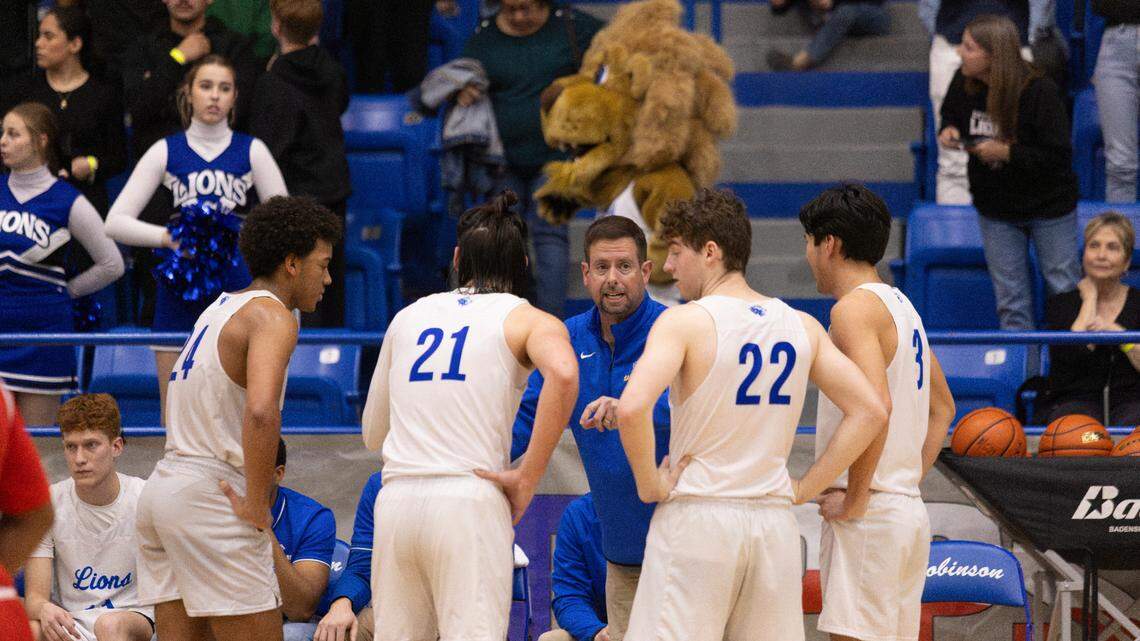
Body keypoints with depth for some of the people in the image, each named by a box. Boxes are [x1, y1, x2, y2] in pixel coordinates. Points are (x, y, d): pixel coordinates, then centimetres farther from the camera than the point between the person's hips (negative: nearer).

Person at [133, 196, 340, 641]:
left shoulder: (222, 308, 20)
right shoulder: (272, 316, -10)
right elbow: (261, 412, -26)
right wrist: (257, 506, -18)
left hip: (161, 487, 9)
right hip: (210, 498, -9)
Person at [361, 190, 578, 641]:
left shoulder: (409, 316, 19)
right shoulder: (527, 320, 6)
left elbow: (373, 432, 23)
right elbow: (562, 374, -18)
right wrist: (528, 477, -13)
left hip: (395, 501, 4)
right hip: (470, 501, -4)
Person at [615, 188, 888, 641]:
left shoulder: (685, 322, -8)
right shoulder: (802, 327, 9)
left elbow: (631, 409, -23)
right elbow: (870, 412, 7)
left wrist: (650, 484, -8)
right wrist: (803, 490, 8)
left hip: (696, 515, -5)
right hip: (775, 521, 5)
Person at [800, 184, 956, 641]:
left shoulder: (854, 308, -11)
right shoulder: (902, 307, 18)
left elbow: (876, 405, -25)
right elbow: (942, 407, 28)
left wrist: (854, 497, -18)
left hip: (868, 518, -10)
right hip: (909, 510, 10)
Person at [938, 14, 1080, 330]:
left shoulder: (1040, 91, -25)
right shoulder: (964, 84, -9)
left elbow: (1059, 158, -25)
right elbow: (951, 118, 12)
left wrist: (1007, 153, -31)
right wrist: (949, 133, -12)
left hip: (1047, 207, -5)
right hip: (996, 208, 5)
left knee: (1064, 292, 6)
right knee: (1011, 303, 9)